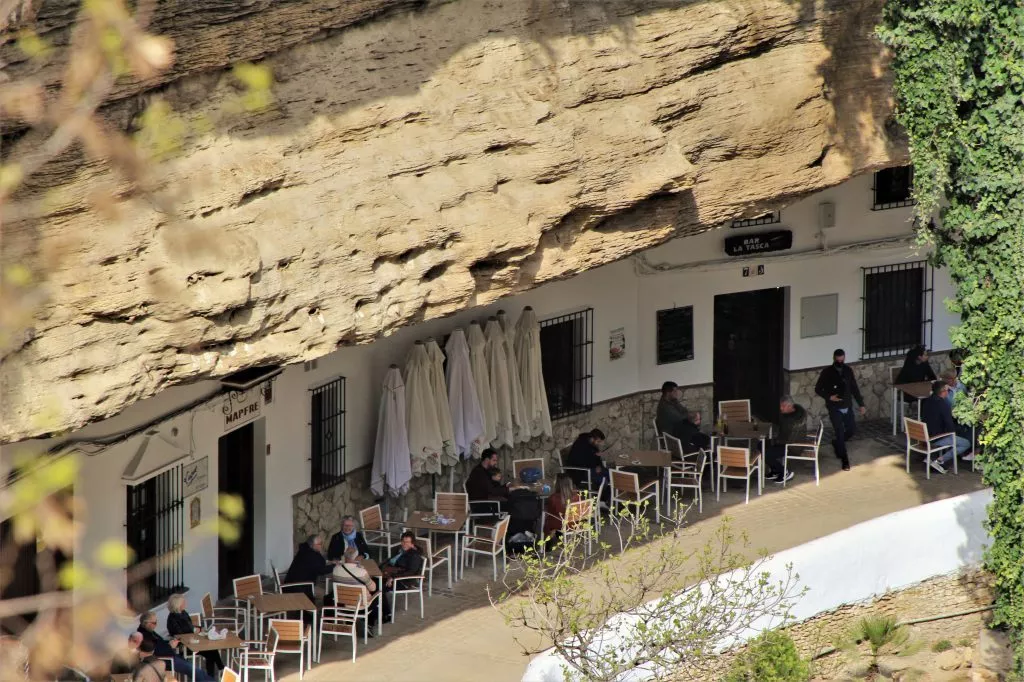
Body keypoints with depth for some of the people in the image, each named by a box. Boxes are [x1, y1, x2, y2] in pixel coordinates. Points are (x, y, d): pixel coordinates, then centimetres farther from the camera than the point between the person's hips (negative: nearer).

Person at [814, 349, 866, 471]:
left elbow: (854, 388, 10)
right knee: (840, 433, -7)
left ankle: (837, 443, 40)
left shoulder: (848, 371, 2)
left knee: (852, 429, 12)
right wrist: (829, 397, -20)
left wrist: (861, 404, 9)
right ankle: (845, 461, 1)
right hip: (835, 408, -5)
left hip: (847, 407, 5)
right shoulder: (827, 372, -10)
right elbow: (818, 389, -4)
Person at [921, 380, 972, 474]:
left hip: (925, 436, 9)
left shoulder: (925, 401, 4)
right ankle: (939, 461, -7)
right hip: (935, 439, -9)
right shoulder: (943, 404, -20)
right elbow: (949, 426, -20)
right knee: (966, 444, -1)